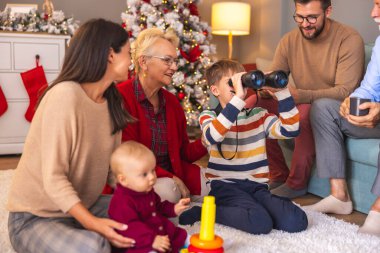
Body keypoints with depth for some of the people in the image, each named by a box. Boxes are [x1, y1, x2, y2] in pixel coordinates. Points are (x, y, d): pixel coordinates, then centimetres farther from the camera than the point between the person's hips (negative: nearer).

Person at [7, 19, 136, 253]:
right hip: (35, 217, -8)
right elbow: (53, 177, -26)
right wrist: (92, 223, -33)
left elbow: (112, 164, 0)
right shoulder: (65, 95, -24)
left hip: (82, 206, 8)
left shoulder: (112, 101, 3)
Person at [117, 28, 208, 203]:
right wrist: (169, 178, -20)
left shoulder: (172, 101, 11)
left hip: (171, 176, 7)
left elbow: (183, 153, 10)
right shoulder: (121, 97, -15)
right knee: (168, 189, -34)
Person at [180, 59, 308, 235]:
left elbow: (290, 129, -1)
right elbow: (213, 136, -23)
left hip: (256, 186, 4)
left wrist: (280, 90, -7)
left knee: (297, 221, -19)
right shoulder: (208, 116, 2)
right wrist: (238, 97, -27)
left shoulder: (258, 115, 13)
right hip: (225, 185, -4)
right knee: (261, 223, -31)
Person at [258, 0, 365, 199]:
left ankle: (297, 183, -17)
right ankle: (278, 176, -5)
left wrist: (299, 95, -39)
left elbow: (345, 91, -24)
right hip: (300, 105, 6)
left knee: (306, 112, -36)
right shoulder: (289, 41, 0)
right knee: (256, 104, -17)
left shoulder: (349, 40, -15)